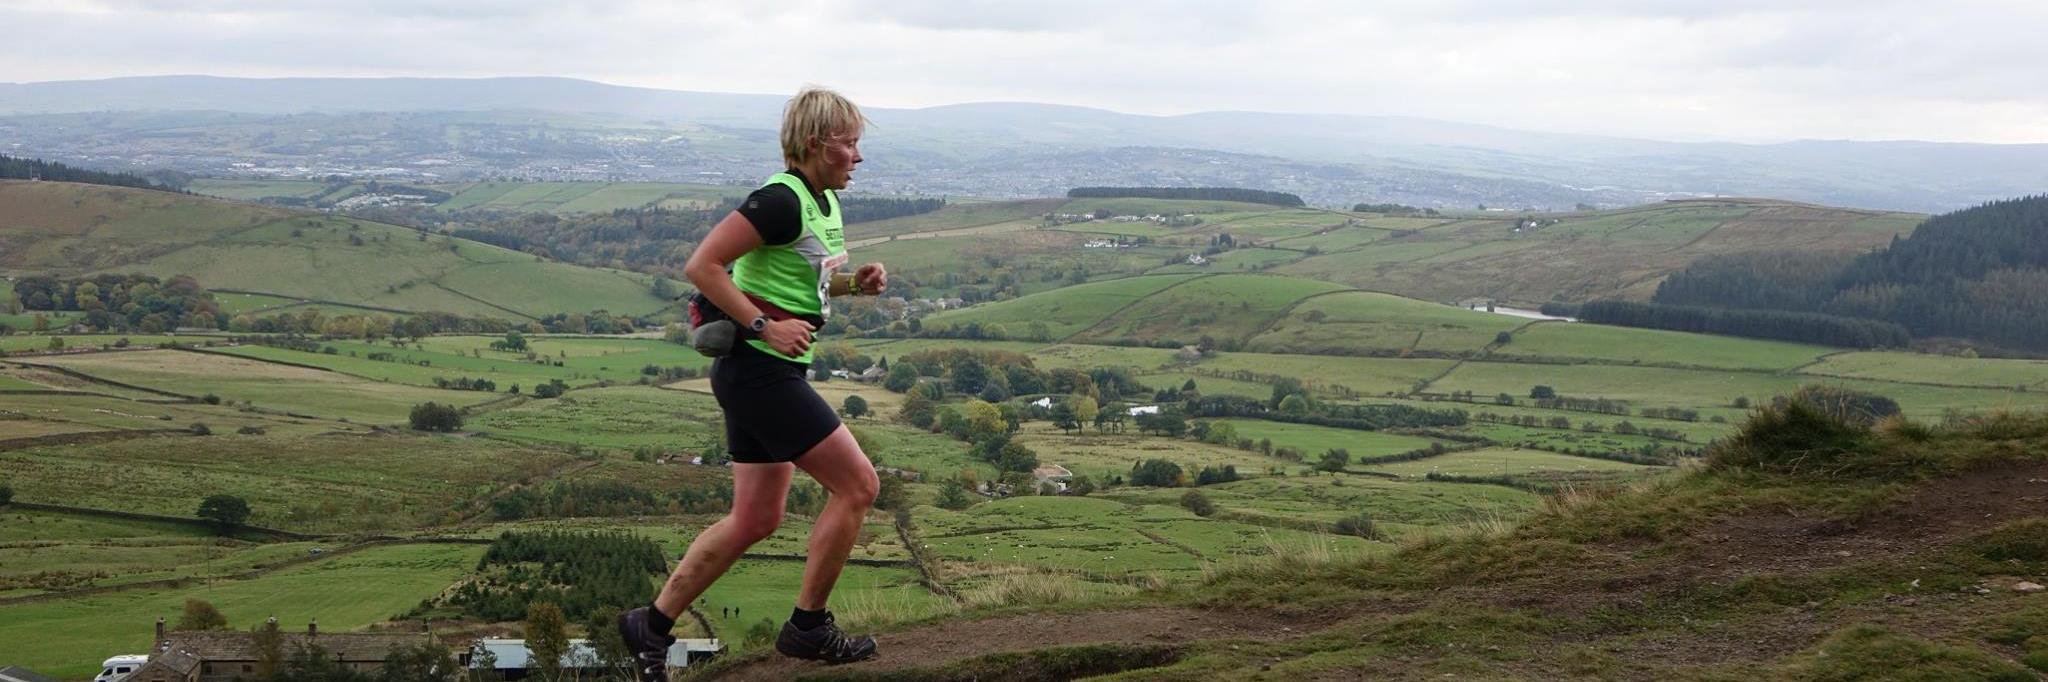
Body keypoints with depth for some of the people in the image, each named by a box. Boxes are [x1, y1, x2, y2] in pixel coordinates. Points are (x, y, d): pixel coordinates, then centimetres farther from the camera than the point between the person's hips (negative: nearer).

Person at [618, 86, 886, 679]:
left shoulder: (824, 202, 12)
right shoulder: (782, 201, -18)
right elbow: (702, 266, -22)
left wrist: (855, 282, 7)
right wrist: (764, 326, -23)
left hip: (765, 372, 10)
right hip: (760, 370, -10)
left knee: (755, 521, 14)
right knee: (857, 485, -5)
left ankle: (652, 626, 22)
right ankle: (808, 629, 6)